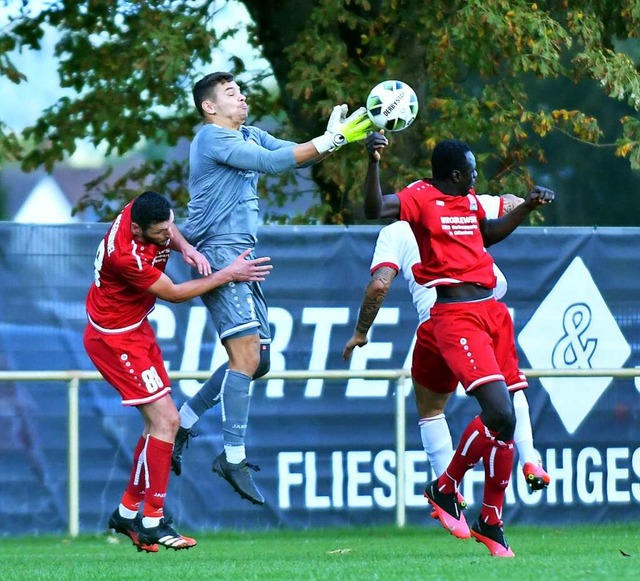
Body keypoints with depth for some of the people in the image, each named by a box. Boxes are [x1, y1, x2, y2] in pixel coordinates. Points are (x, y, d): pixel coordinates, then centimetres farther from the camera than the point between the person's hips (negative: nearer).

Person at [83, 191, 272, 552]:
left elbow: (171, 232, 16)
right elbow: (173, 293, -20)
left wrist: (186, 247, -6)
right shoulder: (124, 255, -34)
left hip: (137, 330, 9)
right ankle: (153, 522, -9)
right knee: (165, 421, -14)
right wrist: (228, 275, -14)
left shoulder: (142, 212, -11)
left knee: (162, 422, 11)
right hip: (115, 340, -9)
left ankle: (127, 512, 20)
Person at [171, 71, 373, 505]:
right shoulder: (214, 138, -10)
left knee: (257, 361, 11)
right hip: (220, 255, -10)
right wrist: (329, 140, -24)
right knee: (246, 355, -15)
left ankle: (182, 423, 19)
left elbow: (294, 153, 8)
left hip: (241, 258, 10)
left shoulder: (249, 135, 19)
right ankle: (234, 457, -13)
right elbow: (271, 162, -21)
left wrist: (343, 135, -7)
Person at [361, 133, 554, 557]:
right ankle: (445, 490, 1)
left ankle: (492, 522, 18)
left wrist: (527, 207, 30)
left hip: (492, 311, 8)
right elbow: (375, 210, -25)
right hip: (456, 315, -8)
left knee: (504, 419, 7)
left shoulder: (470, 200, 17)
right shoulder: (421, 197, -7)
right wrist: (374, 163, -37)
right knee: (499, 414, -21)